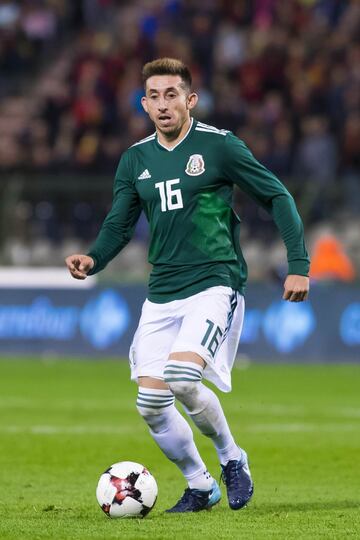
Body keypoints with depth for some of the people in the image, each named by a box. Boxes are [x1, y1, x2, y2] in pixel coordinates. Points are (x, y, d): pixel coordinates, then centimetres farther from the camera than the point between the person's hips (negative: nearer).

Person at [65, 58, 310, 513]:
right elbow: (119, 224, 13)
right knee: (150, 402, -2)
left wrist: (298, 264, -7)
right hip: (162, 294, 6)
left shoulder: (219, 146, -5)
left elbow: (277, 198, 0)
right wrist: (92, 260, -9)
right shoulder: (135, 160, 9)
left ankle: (231, 458, -1)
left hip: (215, 283, -6)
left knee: (182, 376, -27)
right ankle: (199, 486, 20)